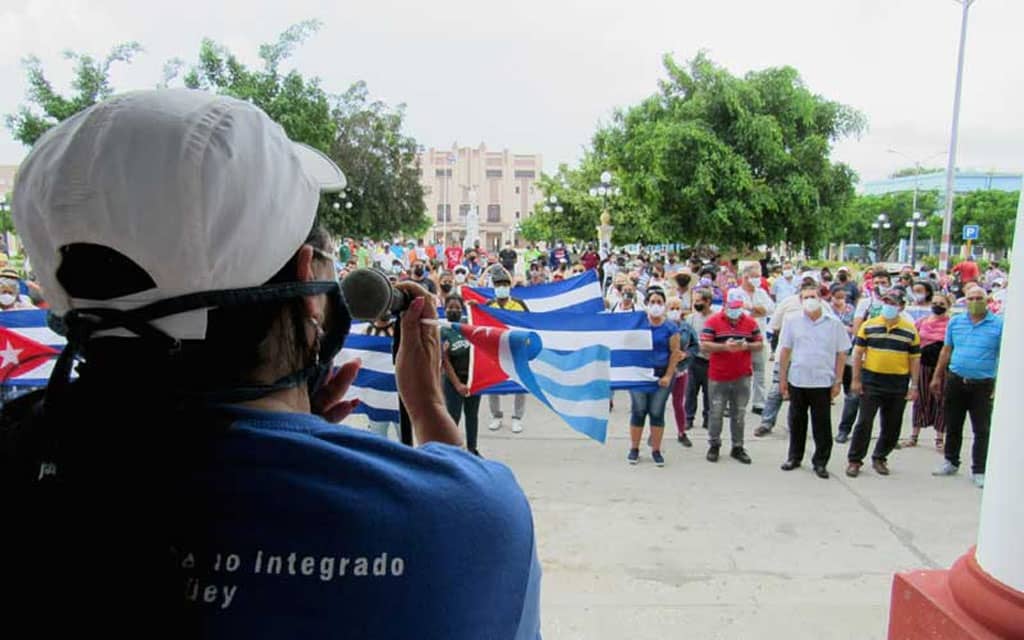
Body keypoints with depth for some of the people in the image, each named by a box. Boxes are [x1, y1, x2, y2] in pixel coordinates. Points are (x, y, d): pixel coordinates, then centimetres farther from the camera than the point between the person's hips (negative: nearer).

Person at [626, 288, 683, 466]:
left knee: (657, 412, 5)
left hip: (661, 374, 0)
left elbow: (675, 352, -2)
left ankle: (656, 450, 16)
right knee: (638, 411, 5)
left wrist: (668, 375, -9)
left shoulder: (670, 328, 0)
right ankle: (634, 449, 16)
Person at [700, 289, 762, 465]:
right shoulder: (713, 321, -4)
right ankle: (714, 445, 21)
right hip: (718, 376, -2)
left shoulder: (750, 322, 6)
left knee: (739, 414, 10)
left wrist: (747, 346, -11)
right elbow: (704, 345, -9)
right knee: (716, 413, 6)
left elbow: (760, 344, 9)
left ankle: (737, 447, 21)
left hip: (742, 377, 3)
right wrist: (724, 347, -22)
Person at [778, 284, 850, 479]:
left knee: (822, 425, 5)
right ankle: (794, 457, 27)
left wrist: (838, 381, -1)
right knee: (797, 422, 12)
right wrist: (782, 378, 4)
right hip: (797, 381, 1)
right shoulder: (793, 323, 3)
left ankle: (820, 462, 18)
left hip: (823, 383, -1)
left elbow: (841, 355, 3)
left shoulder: (834, 324, 0)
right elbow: (785, 351, 6)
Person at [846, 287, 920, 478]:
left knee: (892, 426, 10)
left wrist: (914, 386, 0)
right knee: (864, 423, -1)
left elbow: (915, 359, 5)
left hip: (898, 385, 2)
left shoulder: (910, 330, 3)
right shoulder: (869, 326, 1)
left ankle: (879, 458, 27)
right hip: (871, 383, -1)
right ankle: (854, 460, 8)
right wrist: (856, 380, -2)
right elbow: (858, 353, 3)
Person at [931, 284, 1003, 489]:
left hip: (983, 385, -3)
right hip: (955, 380, 3)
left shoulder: (998, 324, -4)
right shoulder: (955, 322, 6)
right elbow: (946, 351, 12)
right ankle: (951, 462, 28)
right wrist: (937, 377, 12)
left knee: (982, 430, 1)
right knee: (953, 426, 13)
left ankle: (979, 471, 11)